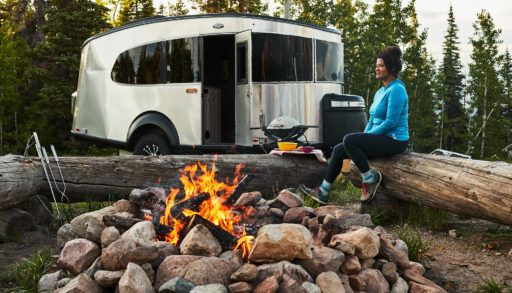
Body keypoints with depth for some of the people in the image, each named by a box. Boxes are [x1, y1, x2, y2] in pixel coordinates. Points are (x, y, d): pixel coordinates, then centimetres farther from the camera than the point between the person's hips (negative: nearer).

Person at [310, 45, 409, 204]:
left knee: (349, 140, -25)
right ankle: (323, 192, 4)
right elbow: (372, 120, 19)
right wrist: (364, 137, 3)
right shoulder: (380, 92, 16)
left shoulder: (396, 90, -13)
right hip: (381, 139, 9)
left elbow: (391, 122, -20)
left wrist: (367, 135, -14)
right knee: (338, 150, 1)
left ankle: (370, 178, -11)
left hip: (394, 140, -9)